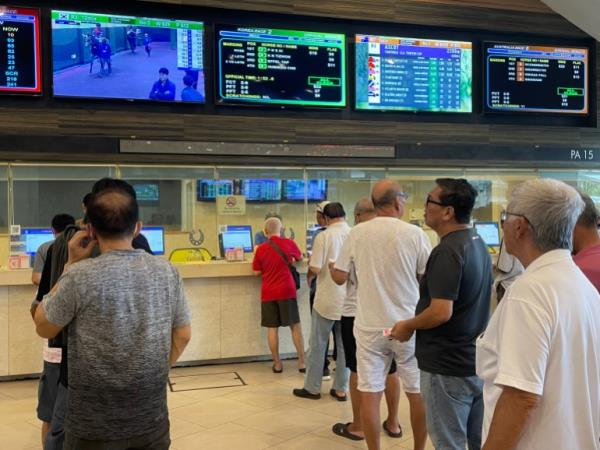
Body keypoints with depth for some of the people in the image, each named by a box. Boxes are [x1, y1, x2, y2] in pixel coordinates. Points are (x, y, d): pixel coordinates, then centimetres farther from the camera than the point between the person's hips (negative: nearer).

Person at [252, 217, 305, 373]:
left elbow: (257, 272, 5)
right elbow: (300, 258, 17)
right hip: (287, 291, -1)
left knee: (272, 328, 6)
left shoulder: (261, 248, -2)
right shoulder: (289, 243, -2)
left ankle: (277, 364, 10)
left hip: (268, 293, 1)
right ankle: (302, 362, 7)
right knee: (295, 326, 6)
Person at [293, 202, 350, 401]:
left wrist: (310, 261, 6)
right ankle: (341, 389, 18)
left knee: (318, 345, 10)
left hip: (327, 300, -3)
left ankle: (312, 388, 18)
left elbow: (315, 268, -16)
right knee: (345, 346, 12)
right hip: (350, 300, 3)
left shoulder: (324, 236, -13)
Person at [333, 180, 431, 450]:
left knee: (369, 393, 8)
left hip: (370, 326, 1)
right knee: (418, 392, 14)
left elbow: (339, 276, 2)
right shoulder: (415, 234, -9)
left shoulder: (356, 233, -3)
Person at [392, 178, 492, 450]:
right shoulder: (478, 244, 8)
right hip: (479, 362, 9)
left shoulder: (447, 251, -21)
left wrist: (408, 326, -11)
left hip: (448, 366, -9)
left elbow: (441, 312, -28)